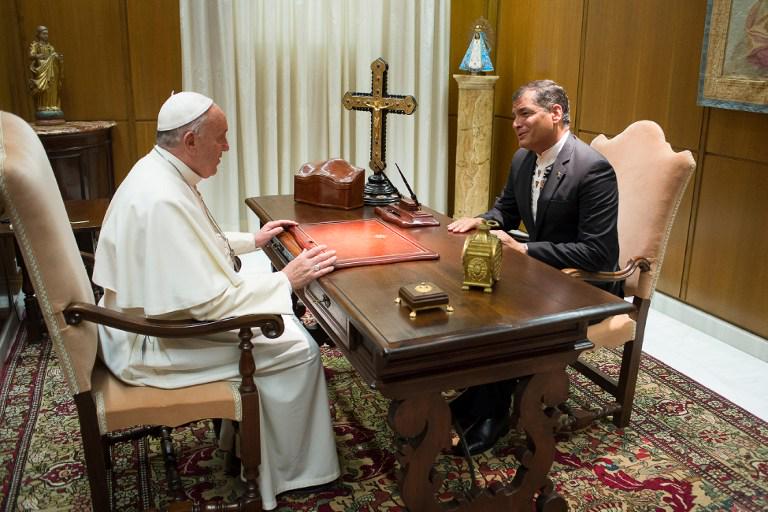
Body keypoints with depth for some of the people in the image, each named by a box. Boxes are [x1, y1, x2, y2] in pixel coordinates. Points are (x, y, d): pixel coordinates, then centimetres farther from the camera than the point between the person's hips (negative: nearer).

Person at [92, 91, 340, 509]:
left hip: (163, 311, 11)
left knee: (286, 321, 15)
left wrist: (251, 240, 17)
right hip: (153, 343, -11)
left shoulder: (160, 172, 2)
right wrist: (286, 279, -22)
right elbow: (210, 302, -30)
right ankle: (289, 474, 8)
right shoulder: (162, 200, -30)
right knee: (298, 351, -11)